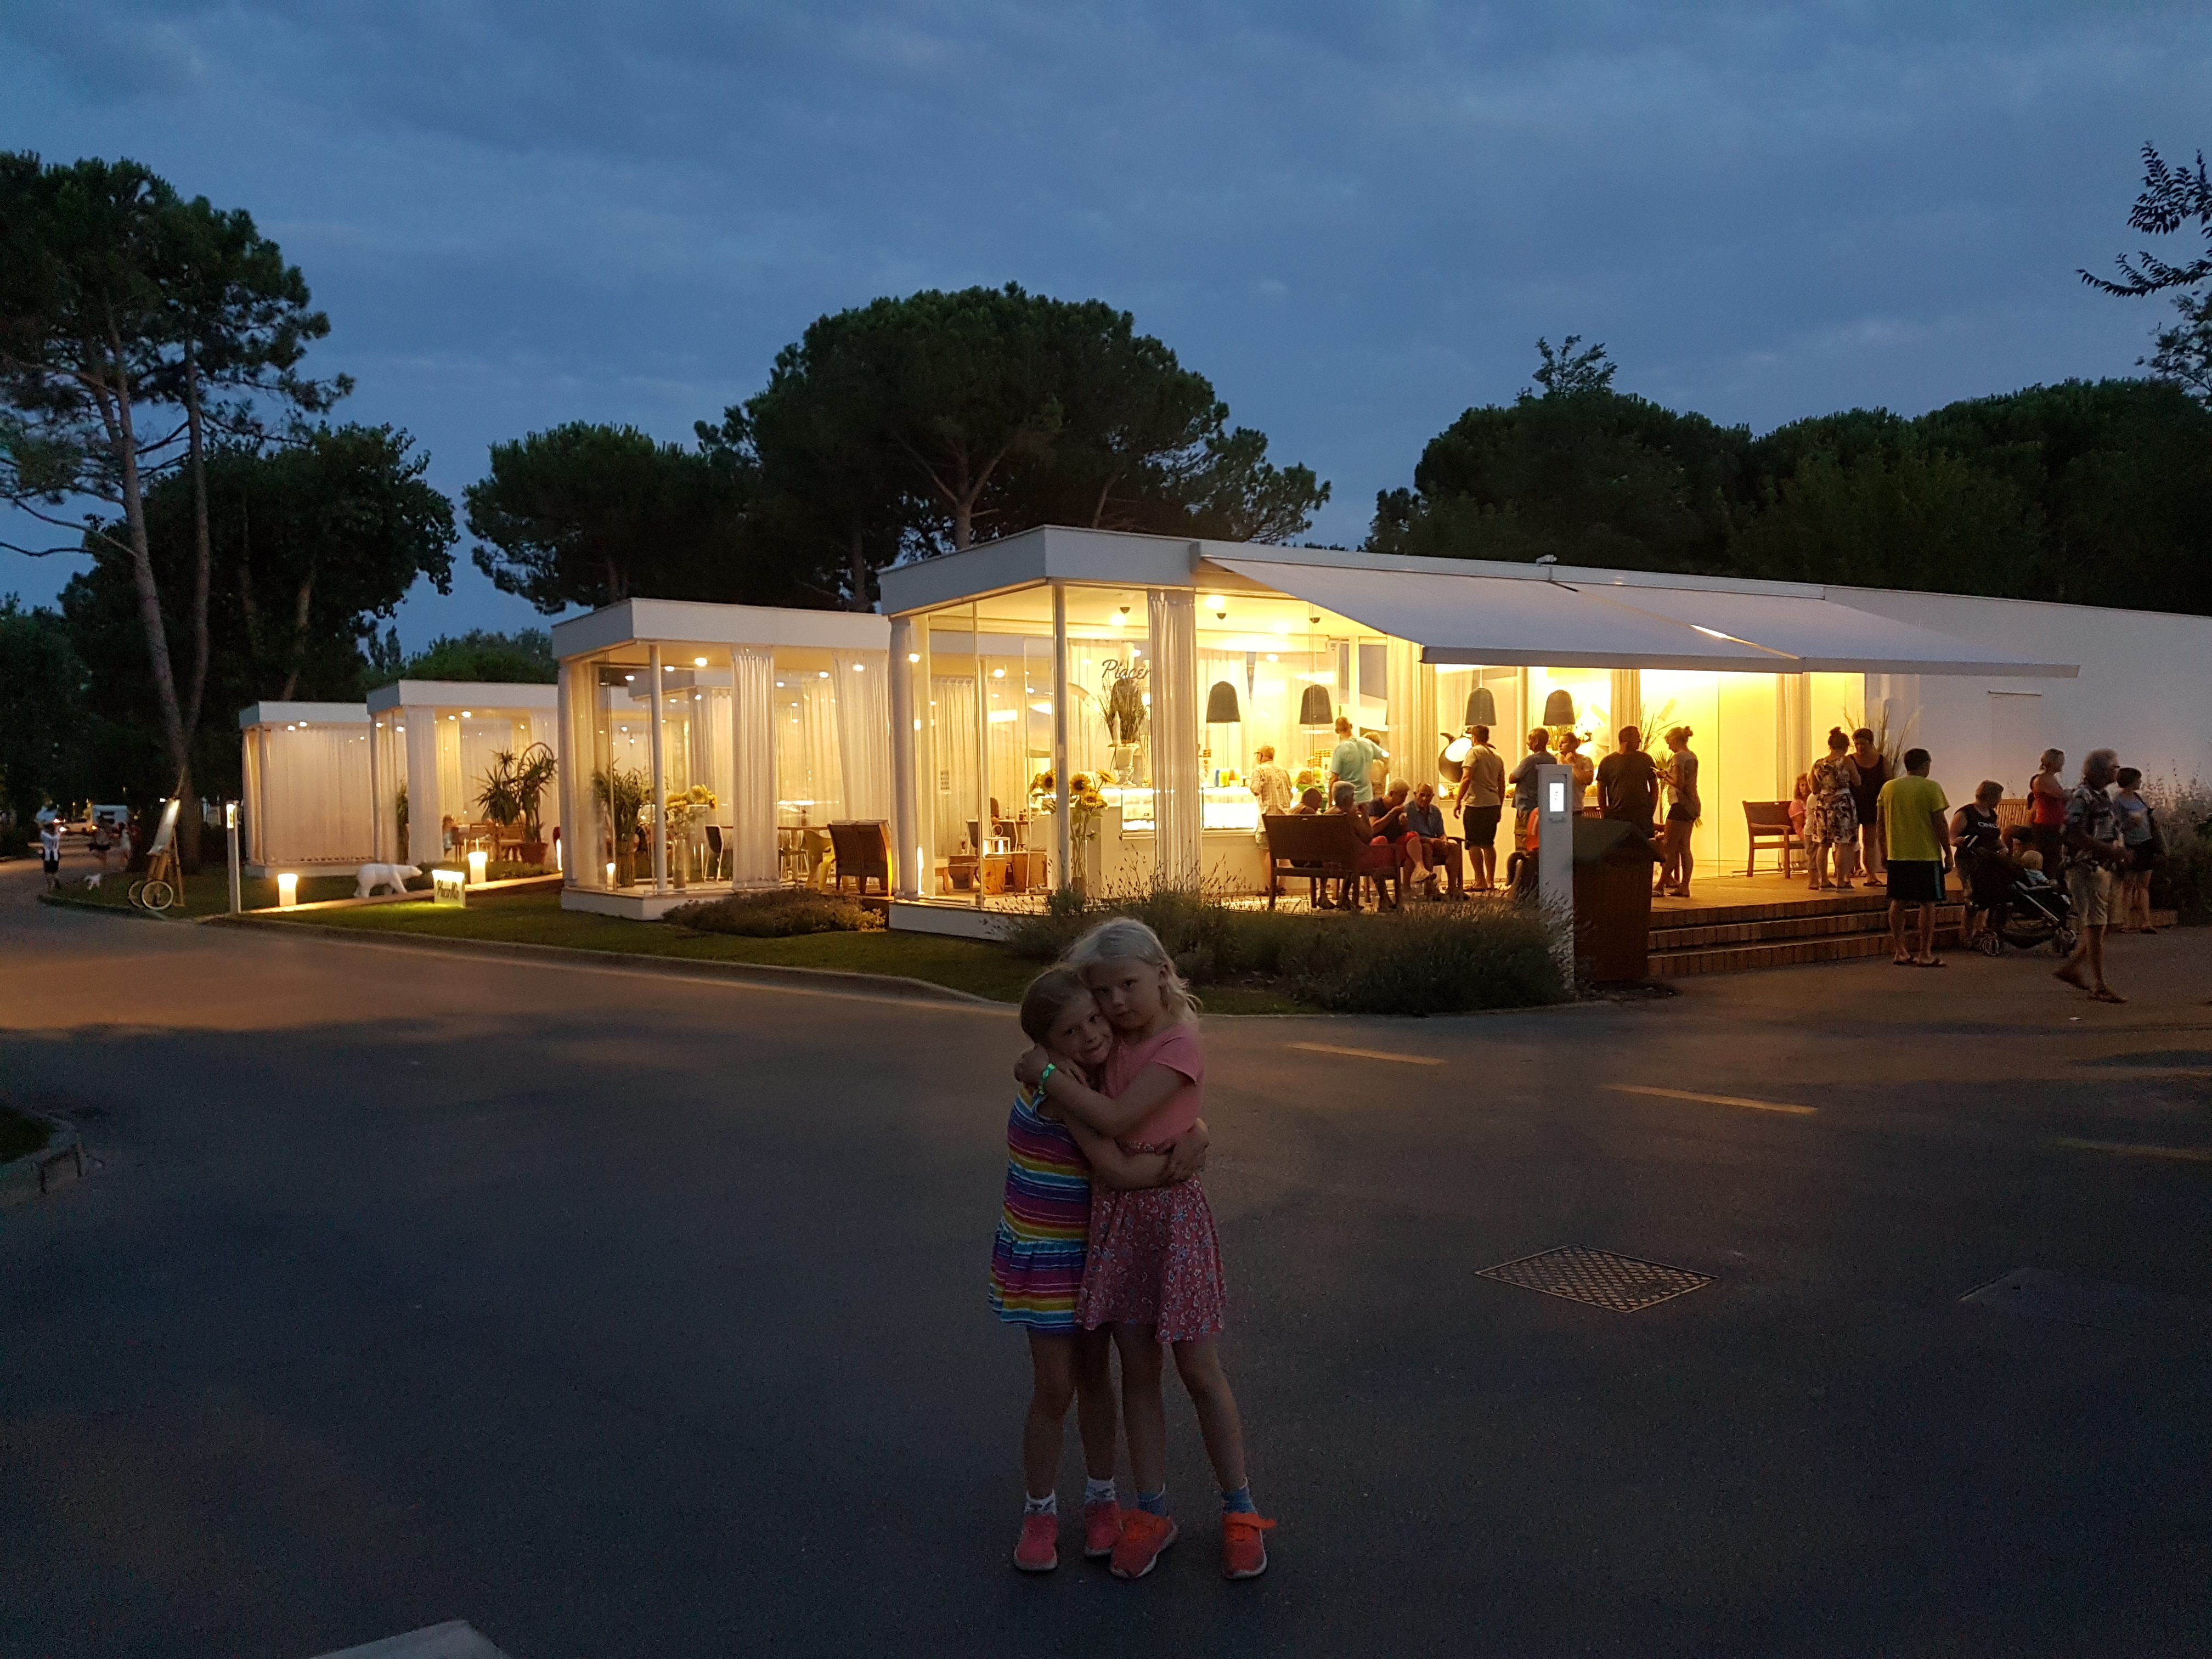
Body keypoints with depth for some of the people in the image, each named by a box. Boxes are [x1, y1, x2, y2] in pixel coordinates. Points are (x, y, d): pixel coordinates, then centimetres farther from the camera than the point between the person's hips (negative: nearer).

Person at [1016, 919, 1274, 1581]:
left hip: (1172, 1211, -6)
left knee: (1200, 1374, 4)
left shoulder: (1180, 1044, -16)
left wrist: (1046, 1072, -15)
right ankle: (1152, 1511, 22)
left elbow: (1116, 1119, -23)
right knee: (1138, 1373, 11)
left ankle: (1239, 1511, 19)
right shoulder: (1114, 1046, 6)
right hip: (1115, 1213, 6)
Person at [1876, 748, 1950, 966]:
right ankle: (1925, 954, 1)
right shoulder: (1931, 788, -8)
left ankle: (1899, 952, 12)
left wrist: (1884, 853, 18)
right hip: (1927, 855, -5)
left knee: (1898, 903, 10)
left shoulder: (1888, 788, 6)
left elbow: (1880, 823, 9)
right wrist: (1948, 853, -2)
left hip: (1897, 855, 5)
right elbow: (1940, 824, -10)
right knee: (1928, 903, 1)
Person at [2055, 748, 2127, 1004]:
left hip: (2104, 868, 10)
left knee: (2102, 925, 12)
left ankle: (2071, 968, 24)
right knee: (2095, 926, -9)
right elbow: (2072, 833, -23)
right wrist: (2110, 850, -23)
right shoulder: (2082, 796, -13)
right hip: (2086, 868, -10)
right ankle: (2099, 987, -7)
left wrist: (2120, 850, 11)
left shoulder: (2103, 796, 18)